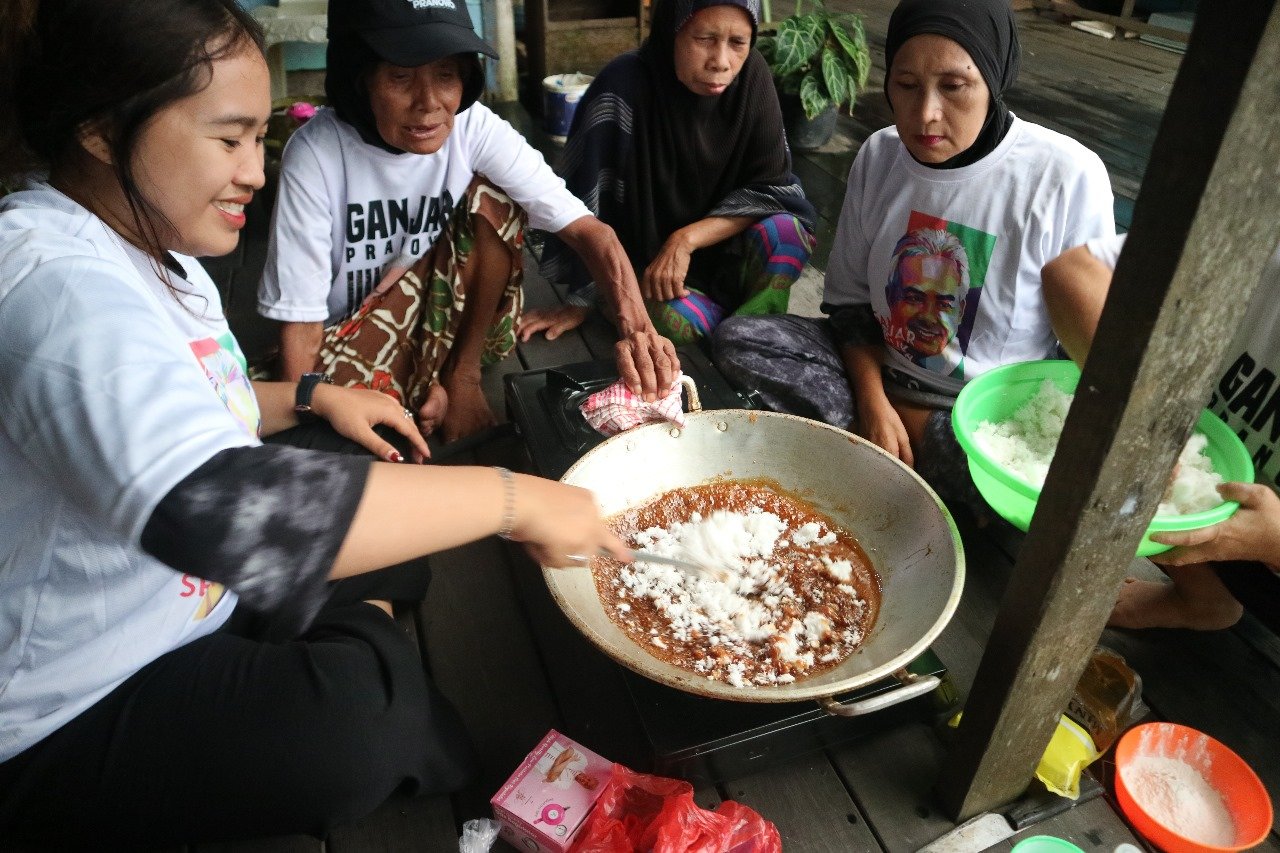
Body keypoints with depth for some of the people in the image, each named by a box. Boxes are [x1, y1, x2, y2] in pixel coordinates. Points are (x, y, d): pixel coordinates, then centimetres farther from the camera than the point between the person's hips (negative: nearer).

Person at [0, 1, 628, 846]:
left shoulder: (153, 250, 4)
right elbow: (214, 509, -46)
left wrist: (310, 397, 3)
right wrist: (510, 498, -40)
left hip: (180, 605, 9)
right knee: (365, 708, -27)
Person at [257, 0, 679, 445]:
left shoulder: (474, 129, -18)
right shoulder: (316, 153, -22)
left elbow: (587, 228, -24)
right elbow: (300, 320, -20)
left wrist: (636, 326, -41)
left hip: (457, 318, 3)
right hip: (353, 339, -3)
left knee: (492, 199, -22)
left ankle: (462, 376, -7)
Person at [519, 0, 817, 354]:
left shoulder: (752, 76, -13)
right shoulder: (624, 88, -24)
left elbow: (772, 187, -12)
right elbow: (587, 207, -19)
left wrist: (685, 240, -24)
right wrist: (579, 302, -13)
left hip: (720, 243, 3)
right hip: (644, 260, -2)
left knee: (787, 231, -28)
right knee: (677, 320, -33)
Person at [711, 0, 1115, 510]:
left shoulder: (1068, 177, -16)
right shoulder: (878, 156, -3)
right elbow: (847, 298, 2)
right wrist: (872, 401, -14)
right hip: (878, 372, 4)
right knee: (736, 339, -16)